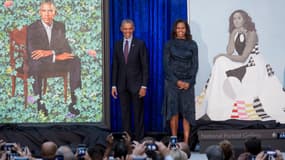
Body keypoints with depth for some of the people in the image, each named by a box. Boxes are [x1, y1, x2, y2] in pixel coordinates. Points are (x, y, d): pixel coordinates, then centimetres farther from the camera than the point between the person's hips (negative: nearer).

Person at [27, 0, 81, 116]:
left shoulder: (60, 26, 7)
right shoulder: (32, 28, -6)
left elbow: (66, 48, -3)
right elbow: (31, 52, -18)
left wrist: (49, 52, -24)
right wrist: (56, 56, -26)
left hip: (57, 60, 4)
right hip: (39, 63, -4)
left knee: (75, 61, -24)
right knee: (36, 63, -39)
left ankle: (73, 101, -26)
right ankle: (40, 103, -35)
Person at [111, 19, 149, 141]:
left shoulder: (140, 44, -3)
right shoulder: (118, 45, 8)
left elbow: (145, 66, -5)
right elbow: (115, 66, 9)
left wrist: (144, 86, -10)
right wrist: (114, 85, 4)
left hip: (136, 84, -3)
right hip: (122, 85, 3)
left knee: (138, 113, 3)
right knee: (125, 114, 6)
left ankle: (139, 139, 8)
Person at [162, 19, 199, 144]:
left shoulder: (192, 44, 6)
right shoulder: (169, 44, 4)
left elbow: (195, 64, 4)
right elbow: (166, 64, 0)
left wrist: (189, 82, -8)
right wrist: (177, 81, -9)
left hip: (187, 82, 1)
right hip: (172, 81, 0)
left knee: (187, 112, -2)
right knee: (173, 111, -1)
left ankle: (186, 142, -3)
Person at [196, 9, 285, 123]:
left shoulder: (251, 34, -14)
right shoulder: (234, 34, 8)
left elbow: (243, 58, -19)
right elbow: (229, 52, -7)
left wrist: (223, 56, -13)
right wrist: (233, 35, -11)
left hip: (254, 67, -7)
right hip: (241, 65, 7)